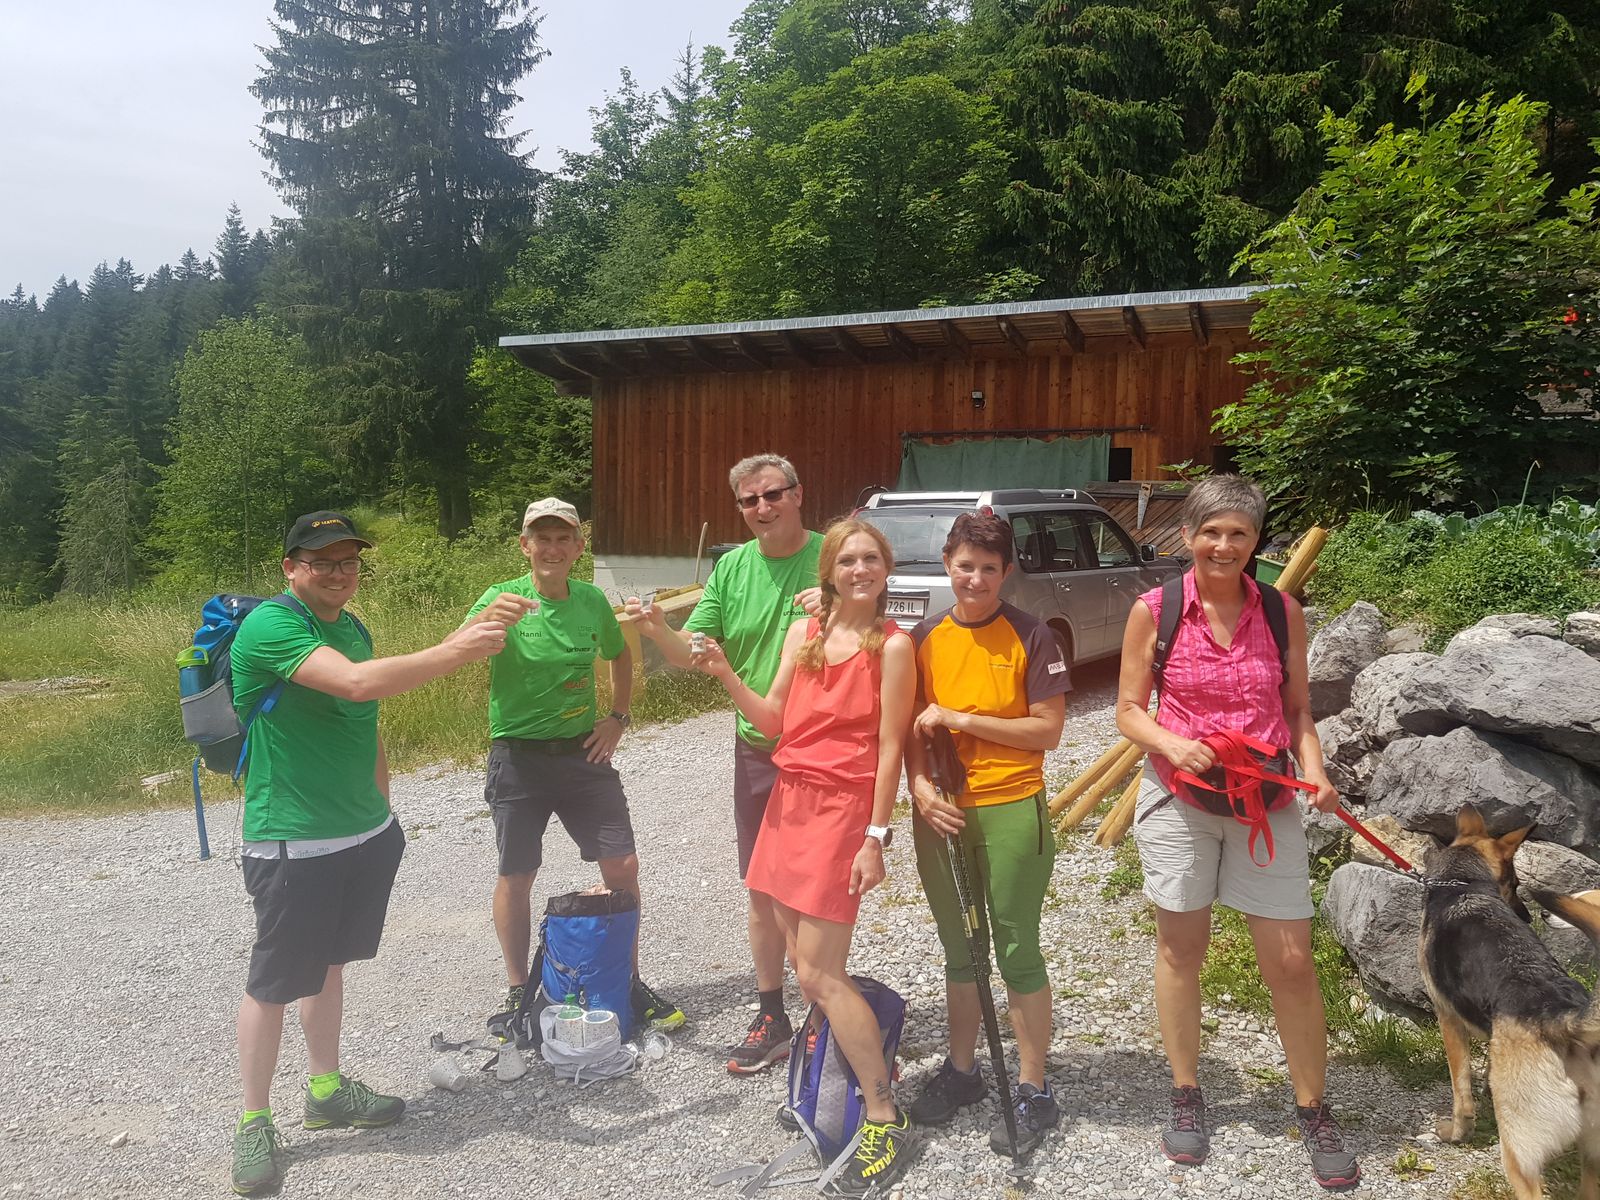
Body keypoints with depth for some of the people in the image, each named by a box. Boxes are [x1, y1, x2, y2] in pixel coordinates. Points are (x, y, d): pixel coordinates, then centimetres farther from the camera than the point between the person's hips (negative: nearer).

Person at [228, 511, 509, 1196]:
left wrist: (378, 803, 19)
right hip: (291, 843, -8)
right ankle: (254, 1123, 21)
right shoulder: (270, 626, -19)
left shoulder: (351, 627, 9)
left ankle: (326, 1090, 35)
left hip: (363, 833, 8)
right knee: (273, 981, 5)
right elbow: (358, 683, -34)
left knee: (328, 962, 20)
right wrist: (455, 651, -30)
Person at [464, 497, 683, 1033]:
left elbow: (621, 656, 20)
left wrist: (620, 716, 8)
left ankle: (631, 983, 21)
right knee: (515, 877, 6)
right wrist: (487, 620, -51)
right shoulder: (504, 599, -11)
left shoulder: (592, 601, 1)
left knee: (622, 865, 3)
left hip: (583, 752, 3)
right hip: (519, 756, -3)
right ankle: (517, 994, 25)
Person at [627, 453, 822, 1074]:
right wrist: (658, 630, -22)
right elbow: (691, 652, -1)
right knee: (763, 891, 13)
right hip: (757, 751, 4)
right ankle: (771, 1018, 28)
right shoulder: (732, 568, 3)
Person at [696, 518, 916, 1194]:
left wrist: (875, 838, -12)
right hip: (790, 799, 6)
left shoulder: (892, 646, -9)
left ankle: (885, 1119, 5)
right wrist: (727, 677, -8)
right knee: (806, 963, 11)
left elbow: (890, 747, -10)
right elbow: (773, 722, 8)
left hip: (843, 808, -6)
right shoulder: (803, 633, 9)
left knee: (819, 973, -6)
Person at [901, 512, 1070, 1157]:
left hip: (1010, 811, -4)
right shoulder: (924, 638, 4)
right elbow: (913, 725, 7)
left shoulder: (1031, 637, -8)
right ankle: (961, 1068, 34)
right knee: (959, 950, 17)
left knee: (1016, 950, 4)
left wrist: (962, 720, -16)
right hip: (940, 813, 4)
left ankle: (1033, 1092, 18)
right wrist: (921, 784, -9)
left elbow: (1047, 730, -11)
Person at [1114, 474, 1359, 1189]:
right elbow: (1129, 711, -1)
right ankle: (1185, 1096, 30)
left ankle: (1313, 1112, 23)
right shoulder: (1154, 612, -5)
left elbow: (1297, 708, 8)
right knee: (1180, 950, 12)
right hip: (1178, 799, -1)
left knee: (1292, 963, 2)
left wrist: (1314, 771, -9)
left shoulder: (1282, 612, 1)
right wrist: (1174, 745, -20)